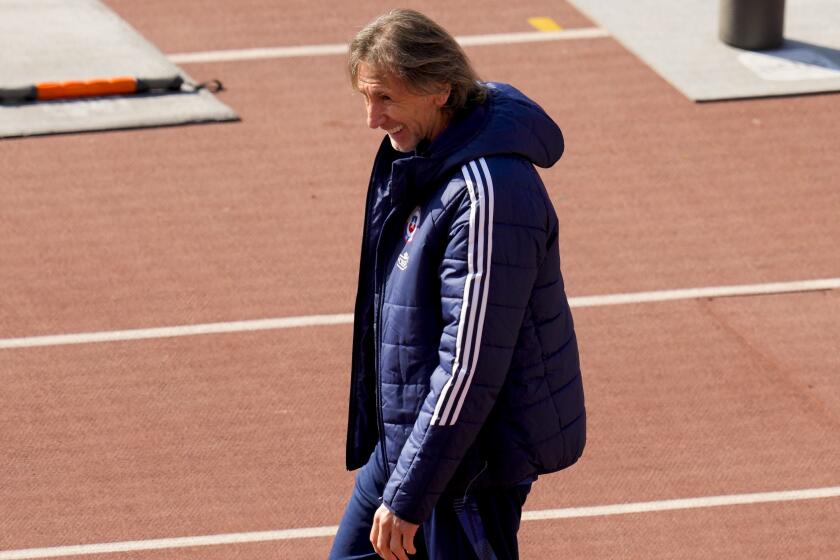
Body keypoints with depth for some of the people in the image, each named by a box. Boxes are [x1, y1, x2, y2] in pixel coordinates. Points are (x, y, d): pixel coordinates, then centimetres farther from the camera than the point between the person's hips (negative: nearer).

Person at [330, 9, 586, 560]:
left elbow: (470, 368, -27)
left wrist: (407, 495, -24)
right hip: (405, 435, 10)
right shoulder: (414, 158, 4)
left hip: (471, 459, -10)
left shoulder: (490, 194, -27)